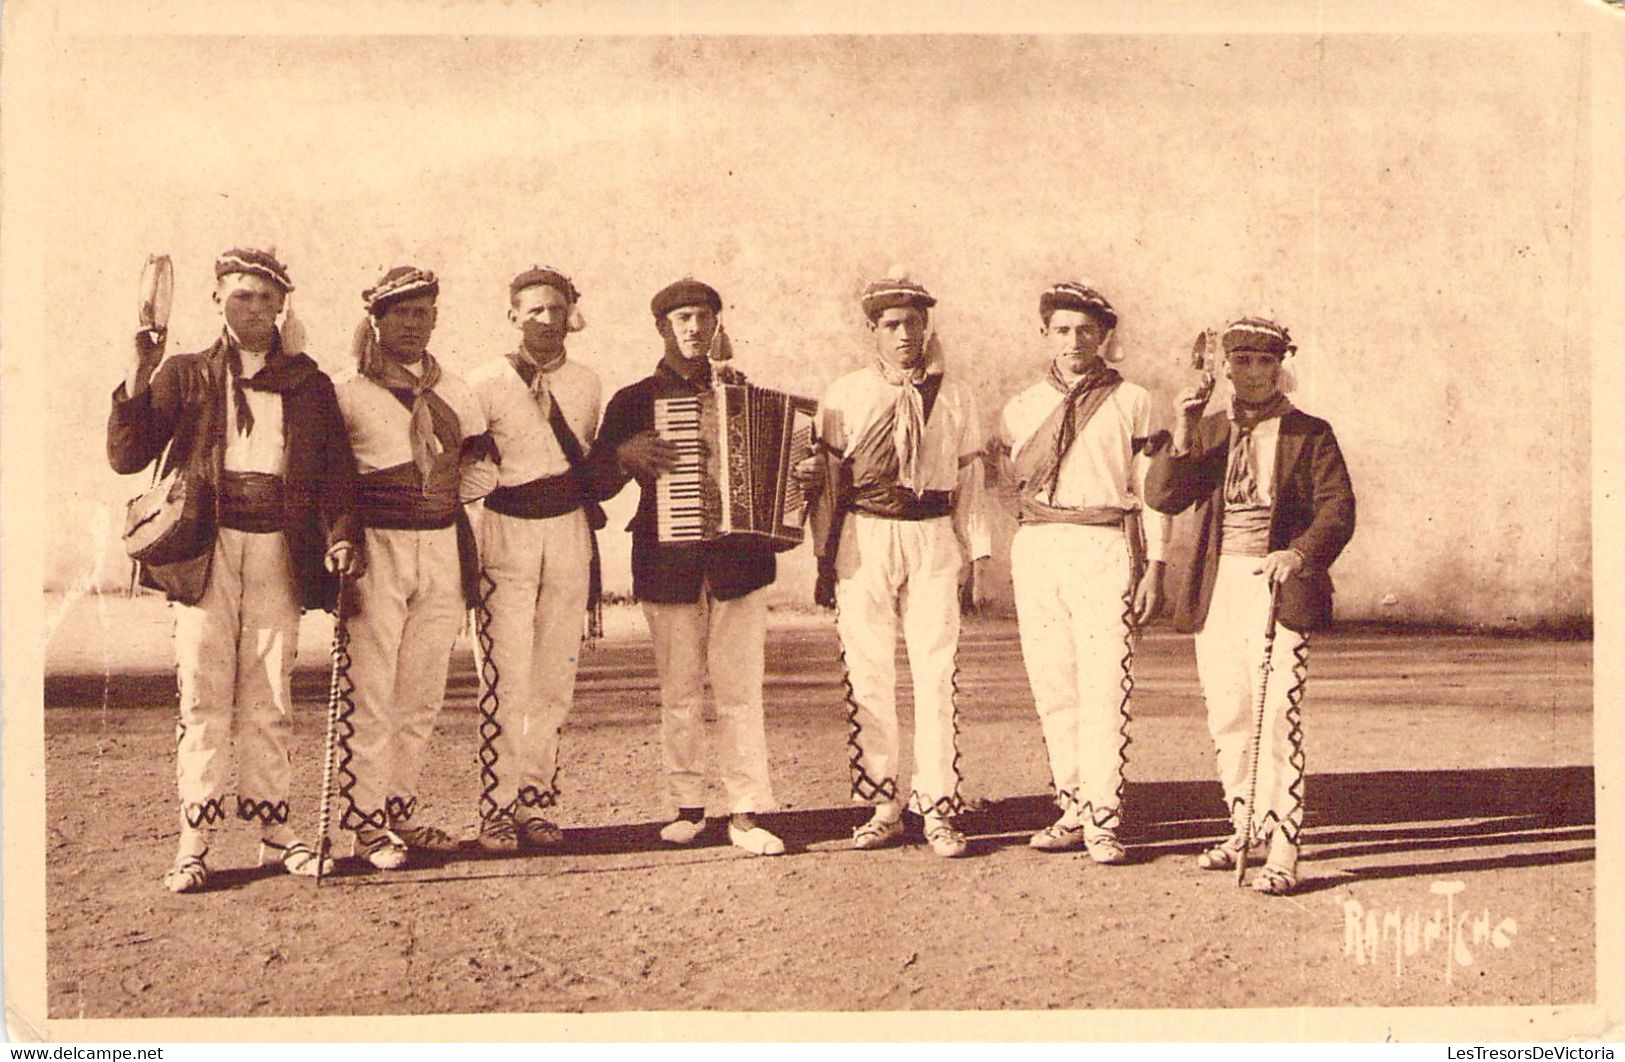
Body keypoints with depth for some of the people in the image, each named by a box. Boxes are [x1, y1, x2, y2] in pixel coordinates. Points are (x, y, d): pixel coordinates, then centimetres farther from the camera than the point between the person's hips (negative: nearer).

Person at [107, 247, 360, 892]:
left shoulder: (309, 384, 14)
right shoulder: (184, 376, 11)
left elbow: (334, 470, 9)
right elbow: (127, 457, 4)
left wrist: (340, 535, -8)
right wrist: (138, 380, -10)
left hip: (280, 550, 1)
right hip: (205, 549, -1)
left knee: (269, 697, 4)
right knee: (202, 694, -4)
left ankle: (273, 827, 11)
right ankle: (195, 839, 0)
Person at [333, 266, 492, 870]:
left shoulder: (454, 392, 11)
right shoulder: (348, 395, -1)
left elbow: (478, 461, 23)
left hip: (443, 550, 5)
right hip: (376, 551, -5)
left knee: (422, 695, 9)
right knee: (371, 697, -4)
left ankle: (400, 811, 20)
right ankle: (366, 823, 5)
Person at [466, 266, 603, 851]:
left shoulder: (586, 384, 12)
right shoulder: (486, 382, -1)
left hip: (569, 531, 4)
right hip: (506, 534, -4)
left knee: (554, 680, 4)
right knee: (507, 681, -9)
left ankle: (535, 805, 12)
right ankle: (496, 810, -1)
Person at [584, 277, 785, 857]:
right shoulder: (634, 401, 8)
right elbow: (596, 481, 5)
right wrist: (627, 454, -14)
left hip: (738, 560, 1)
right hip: (669, 564, -1)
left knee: (740, 691, -3)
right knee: (678, 693, 3)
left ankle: (746, 813, 1)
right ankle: (686, 806, 15)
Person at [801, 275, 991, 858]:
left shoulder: (955, 395, 11)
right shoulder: (844, 394, 8)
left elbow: (969, 480, 12)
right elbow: (827, 478, 9)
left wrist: (976, 554, 8)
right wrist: (824, 558, 1)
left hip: (933, 538, 0)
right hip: (862, 540, 0)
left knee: (936, 673, -3)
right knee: (867, 673, 1)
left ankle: (938, 807, 4)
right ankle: (881, 806, 11)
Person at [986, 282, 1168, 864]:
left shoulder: (1132, 402, 7)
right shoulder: (1020, 408, 15)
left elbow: (1153, 489, 5)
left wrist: (1154, 565, -2)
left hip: (1106, 552, -3)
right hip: (1036, 549, 3)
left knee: (1104, 689, -8)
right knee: (1053, 689, 4)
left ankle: (1102, 822, -4)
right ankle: (1072, 811, 13)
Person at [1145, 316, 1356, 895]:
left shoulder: (1309, 434, 4)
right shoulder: (1207, 433, 14)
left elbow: (1338, 507, -4)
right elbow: (1161, 497, 3)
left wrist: (1301, 553, -21)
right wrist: (1181, 439, -12)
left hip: (1279, 588, -4)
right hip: (1216, 591, 4)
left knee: (1277, 719, -10)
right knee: (1227, 718, 10)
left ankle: (1281, 854, -7)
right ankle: (1247, 830, 25)